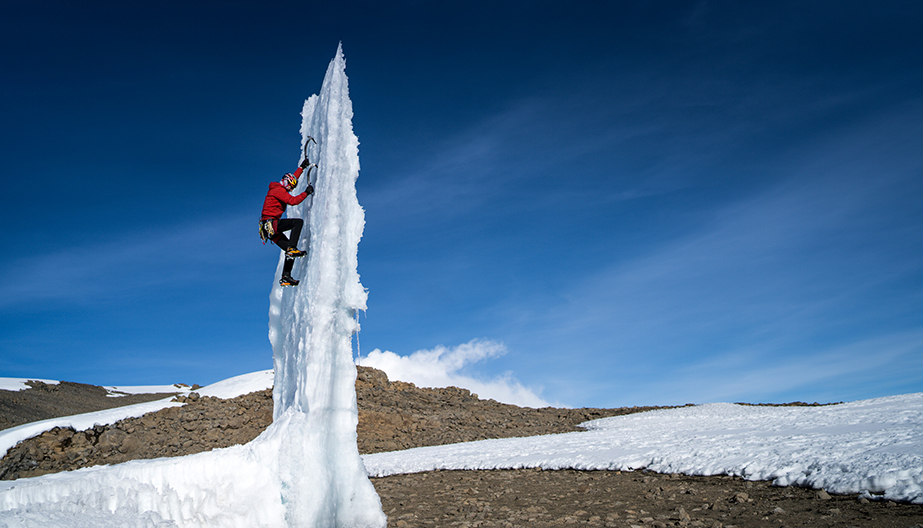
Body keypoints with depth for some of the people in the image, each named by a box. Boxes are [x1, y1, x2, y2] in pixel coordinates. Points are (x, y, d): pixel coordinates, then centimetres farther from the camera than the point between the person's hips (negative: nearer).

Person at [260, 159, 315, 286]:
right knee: (298, 222, -20)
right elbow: (293, 201, -20)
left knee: (290, 252, 3)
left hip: (271, 229, 10)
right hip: (271, 223, -10)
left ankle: (286, 277, 0)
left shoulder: (279, 188, 22)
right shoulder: (278, 190, -7)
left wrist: (302, 167, 42)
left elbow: (293, 177, 38)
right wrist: (306, 193, -12)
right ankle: (292, 248, -26)